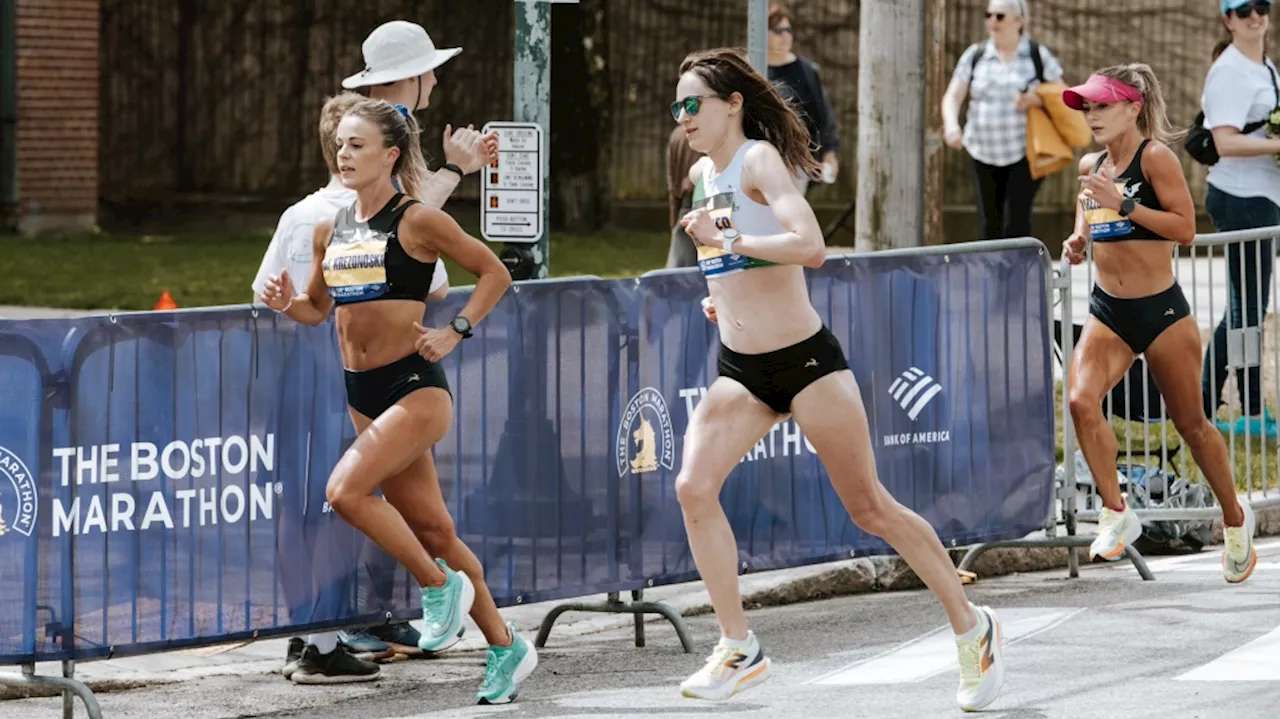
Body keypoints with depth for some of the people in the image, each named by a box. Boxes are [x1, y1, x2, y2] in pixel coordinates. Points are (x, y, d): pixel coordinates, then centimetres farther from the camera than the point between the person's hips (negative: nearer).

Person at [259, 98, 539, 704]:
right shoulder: (330, 230, 8)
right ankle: (505, 646, 22)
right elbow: (319, 308, 21)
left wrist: (455, 331, -11)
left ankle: (439, 585, -3)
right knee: (430, 527, 10)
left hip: (415, 386, -7)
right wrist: (286, 303, 0)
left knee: (346, 491, -23)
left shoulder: (417, 222, -9)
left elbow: (495, 274, -2)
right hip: (362, 394, 7)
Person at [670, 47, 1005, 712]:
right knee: (693, 488, -14)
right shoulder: (702, 174, 9)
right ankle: (739, 650, -6)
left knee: (870, 507, 0)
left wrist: (728, 240, -32)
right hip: (740, 372, 7)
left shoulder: (759, 159, -14)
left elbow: (810, 246, -29)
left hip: (805, 362, -7)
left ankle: (972, 627, 16)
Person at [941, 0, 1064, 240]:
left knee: (1016, 220, -14)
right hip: (984, 154, 3)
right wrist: (951, 124, -19)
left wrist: (1038, 99, -19)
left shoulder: (1038, 56, 0)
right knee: (990, 222, 3)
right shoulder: (975, 56, 6)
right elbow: (952, 96, 2)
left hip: (1025, 153, -3)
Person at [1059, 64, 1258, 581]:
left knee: (1189, 422, 7)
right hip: (1107, 311, 5)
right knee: (1081, 401, -21)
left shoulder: (1155, 157, -12)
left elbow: (1185, 228, -19)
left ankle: (1234, 518, 28)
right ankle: (1116, 512, -10)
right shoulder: (1091, 165, 8)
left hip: (1161, 310, -5)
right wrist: (1077, 243, 3)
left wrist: (1123, 205, -25)